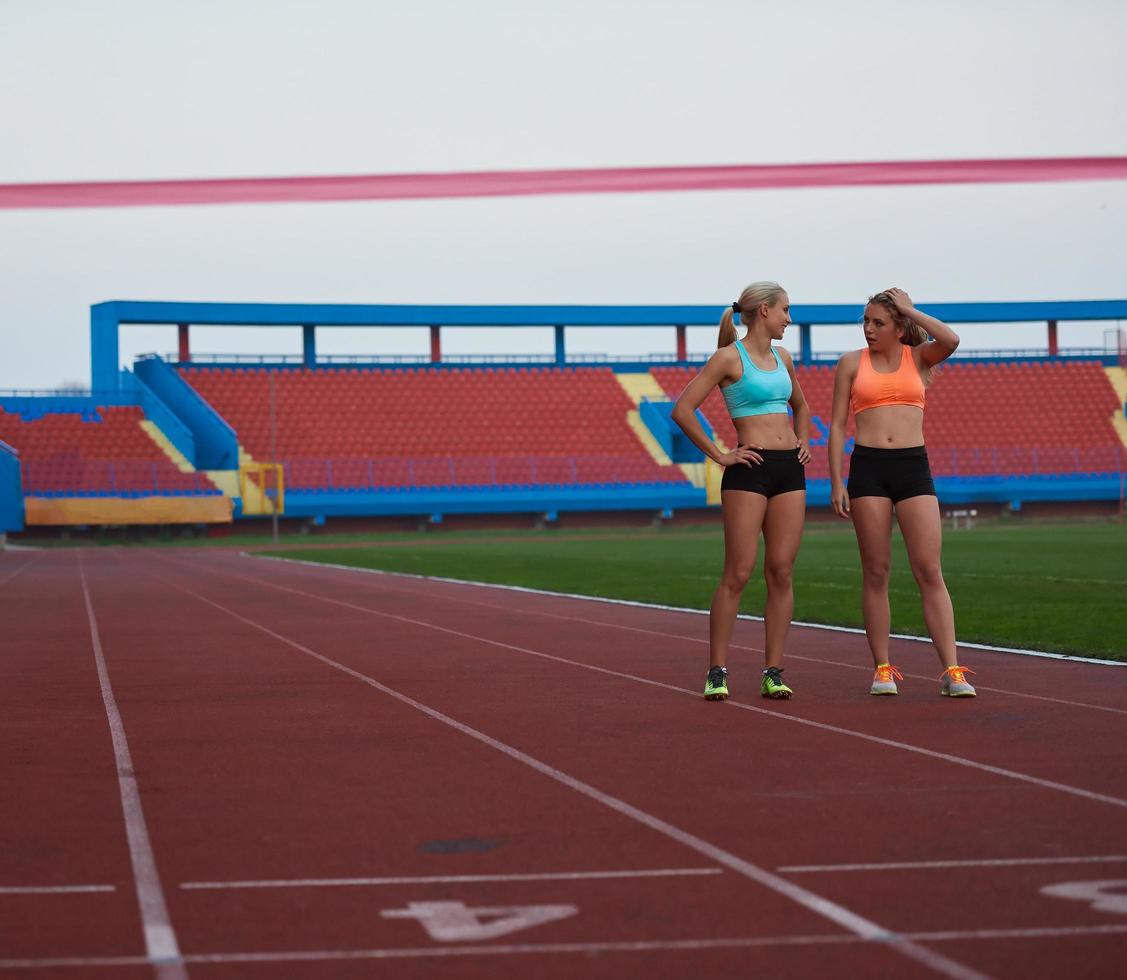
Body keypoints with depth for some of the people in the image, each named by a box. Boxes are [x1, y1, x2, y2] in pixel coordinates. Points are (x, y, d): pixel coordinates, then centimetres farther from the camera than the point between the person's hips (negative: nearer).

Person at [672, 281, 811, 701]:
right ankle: (717, 672, -1)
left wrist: (803, 442, 17)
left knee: (781, 572, 3)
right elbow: (682, 410, -11)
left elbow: (800, 405, 34)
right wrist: (719, 456, -9)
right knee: (738, 574, -7)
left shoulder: (782, 358, 16)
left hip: (790, 469, 6)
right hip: (750, 469, -6)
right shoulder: (729, 357, -5)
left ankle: (773, 672, 6)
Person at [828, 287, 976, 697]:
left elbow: (951, 341, -16)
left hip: (914, 467, 0)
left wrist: (909, 309, -5)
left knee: (930, 572, -6)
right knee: (876, 572, 2)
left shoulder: (920, 357, 8)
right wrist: (836, 483, -1)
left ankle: (951, 671, -8)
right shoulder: (851, 363, 9)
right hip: (868, 468, 0)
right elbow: (837, 426, 7)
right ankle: (882, 669, 8)